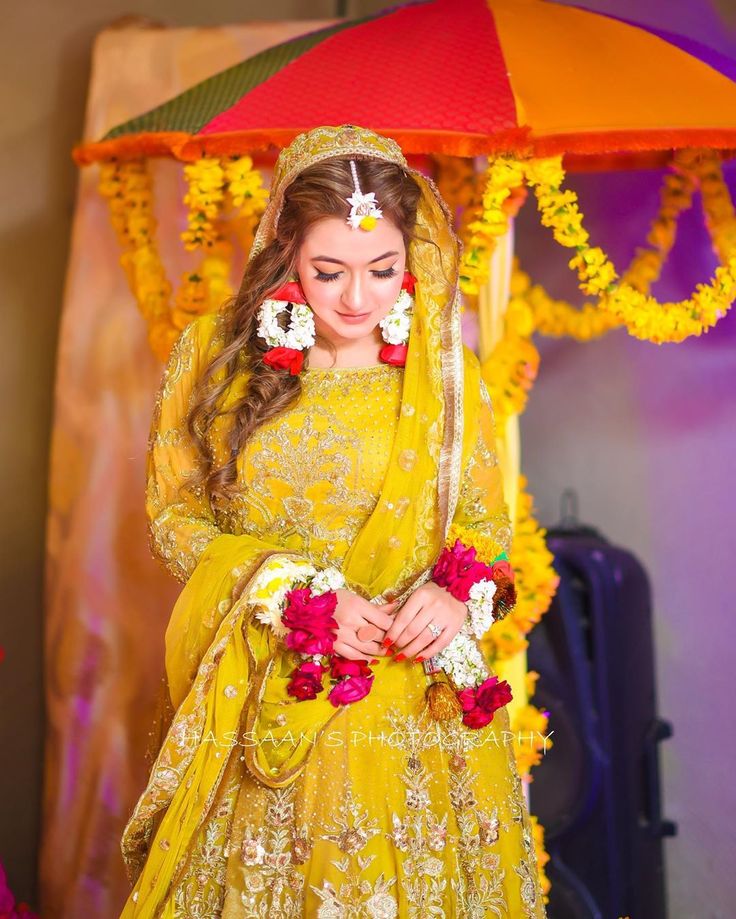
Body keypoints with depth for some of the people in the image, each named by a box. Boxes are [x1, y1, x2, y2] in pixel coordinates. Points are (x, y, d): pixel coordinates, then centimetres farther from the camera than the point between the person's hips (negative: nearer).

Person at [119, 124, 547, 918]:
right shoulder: (213, 354, -4)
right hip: (255, 697, 0)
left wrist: (457, 590, -15)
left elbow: (484, 516, 7)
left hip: (416, 698, 1)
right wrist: (294, 597, -13)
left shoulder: (447, 373, -1)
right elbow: (175, 515, 1)